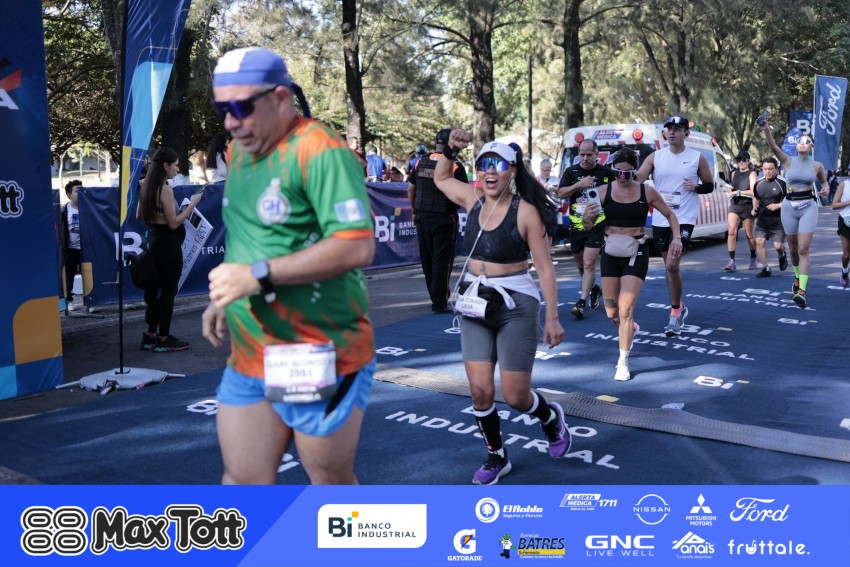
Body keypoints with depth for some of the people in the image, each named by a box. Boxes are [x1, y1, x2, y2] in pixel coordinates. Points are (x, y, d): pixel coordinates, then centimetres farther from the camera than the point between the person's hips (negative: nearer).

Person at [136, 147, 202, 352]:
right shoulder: (166, 189, -19)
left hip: (153, 241, 9)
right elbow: (173, 223, -19)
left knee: (154, 288, 15)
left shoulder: (146, 187, 7)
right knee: (168, 290, 0)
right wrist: (191, 205, -14)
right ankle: (164, 339, 7)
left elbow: (139, 216, 16)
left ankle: (150, 336, 22)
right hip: (168, 244, -9)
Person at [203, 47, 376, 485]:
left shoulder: (320, 152, -17)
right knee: (242, 479, 11)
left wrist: (257, 275, -25)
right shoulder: (239, 151, 10)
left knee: (331, 481, 10)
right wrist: (224, 297, 13)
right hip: (248, 357, 8)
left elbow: (357, 247, -26)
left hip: (320, 358, -7)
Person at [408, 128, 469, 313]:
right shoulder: (455, 166, -10)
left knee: (427, 260, 15)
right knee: (442, 261, 0)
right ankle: (439, 303, -1)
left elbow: (410, 189, 7)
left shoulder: (421, 162, 3)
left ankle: (436, 296, 28)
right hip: (445, 219, -5)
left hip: (422, 218, 5)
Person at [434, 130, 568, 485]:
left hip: (516, 306, -5)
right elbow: (440, 178, 21)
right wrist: (450, 150, 2)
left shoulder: (525, 211, -14)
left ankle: (552, 418, 34)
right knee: (480, 391, 2)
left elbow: (545, 268, -12)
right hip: (475, 306, 5)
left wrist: (552, 318, -14)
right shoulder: (473, 200, 2)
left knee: (515, 396, -1)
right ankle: (496, 457, 25)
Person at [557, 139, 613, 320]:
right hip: (576, 225, 4)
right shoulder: (571, 171, 5)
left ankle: (581, 303, -12)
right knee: (580, 264, 17)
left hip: (596, 225, -4)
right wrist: (578, 185, -18)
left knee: (589, 264, -13)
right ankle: (594, 289, 42)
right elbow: (560, 193, -3)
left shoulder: (606, 173, 0)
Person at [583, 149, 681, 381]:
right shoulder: (604, 191, -3)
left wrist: (676, 237, -8)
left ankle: (623, 363, 2)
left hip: (636, 253, -2)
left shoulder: (647, 192, -4)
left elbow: (670, 215, 9)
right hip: (611, 253, 2)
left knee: (625, 310, -10)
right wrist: (588, 216, -24)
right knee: (611, 312, 9)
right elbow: (588, 224, 0)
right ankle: (629, 328, 45)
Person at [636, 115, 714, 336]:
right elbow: (637, 179, -6)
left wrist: (696, 187, -12)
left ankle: (675, 313, -2)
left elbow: (709, 186, 9)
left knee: (672, 265, -16)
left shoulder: (697, 158, 0)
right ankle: (679, 306, 33)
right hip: (660, 219, 4)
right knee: (669, 266, 14)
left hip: (683, 219, -4)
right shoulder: (655, 157, 4)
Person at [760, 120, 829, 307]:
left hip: (808, 207, -1)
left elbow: (824, 181, 22)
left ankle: (801, 291, -19)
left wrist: (826, 188, -2)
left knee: (803, 249, -12)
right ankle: (798, 277, 39)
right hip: (789, 206, 1)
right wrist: (766, 129, -32)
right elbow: (773, 147, -16)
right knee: (793, 249, 12)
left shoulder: (817, 166, 4)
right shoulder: (788, 161, 1)